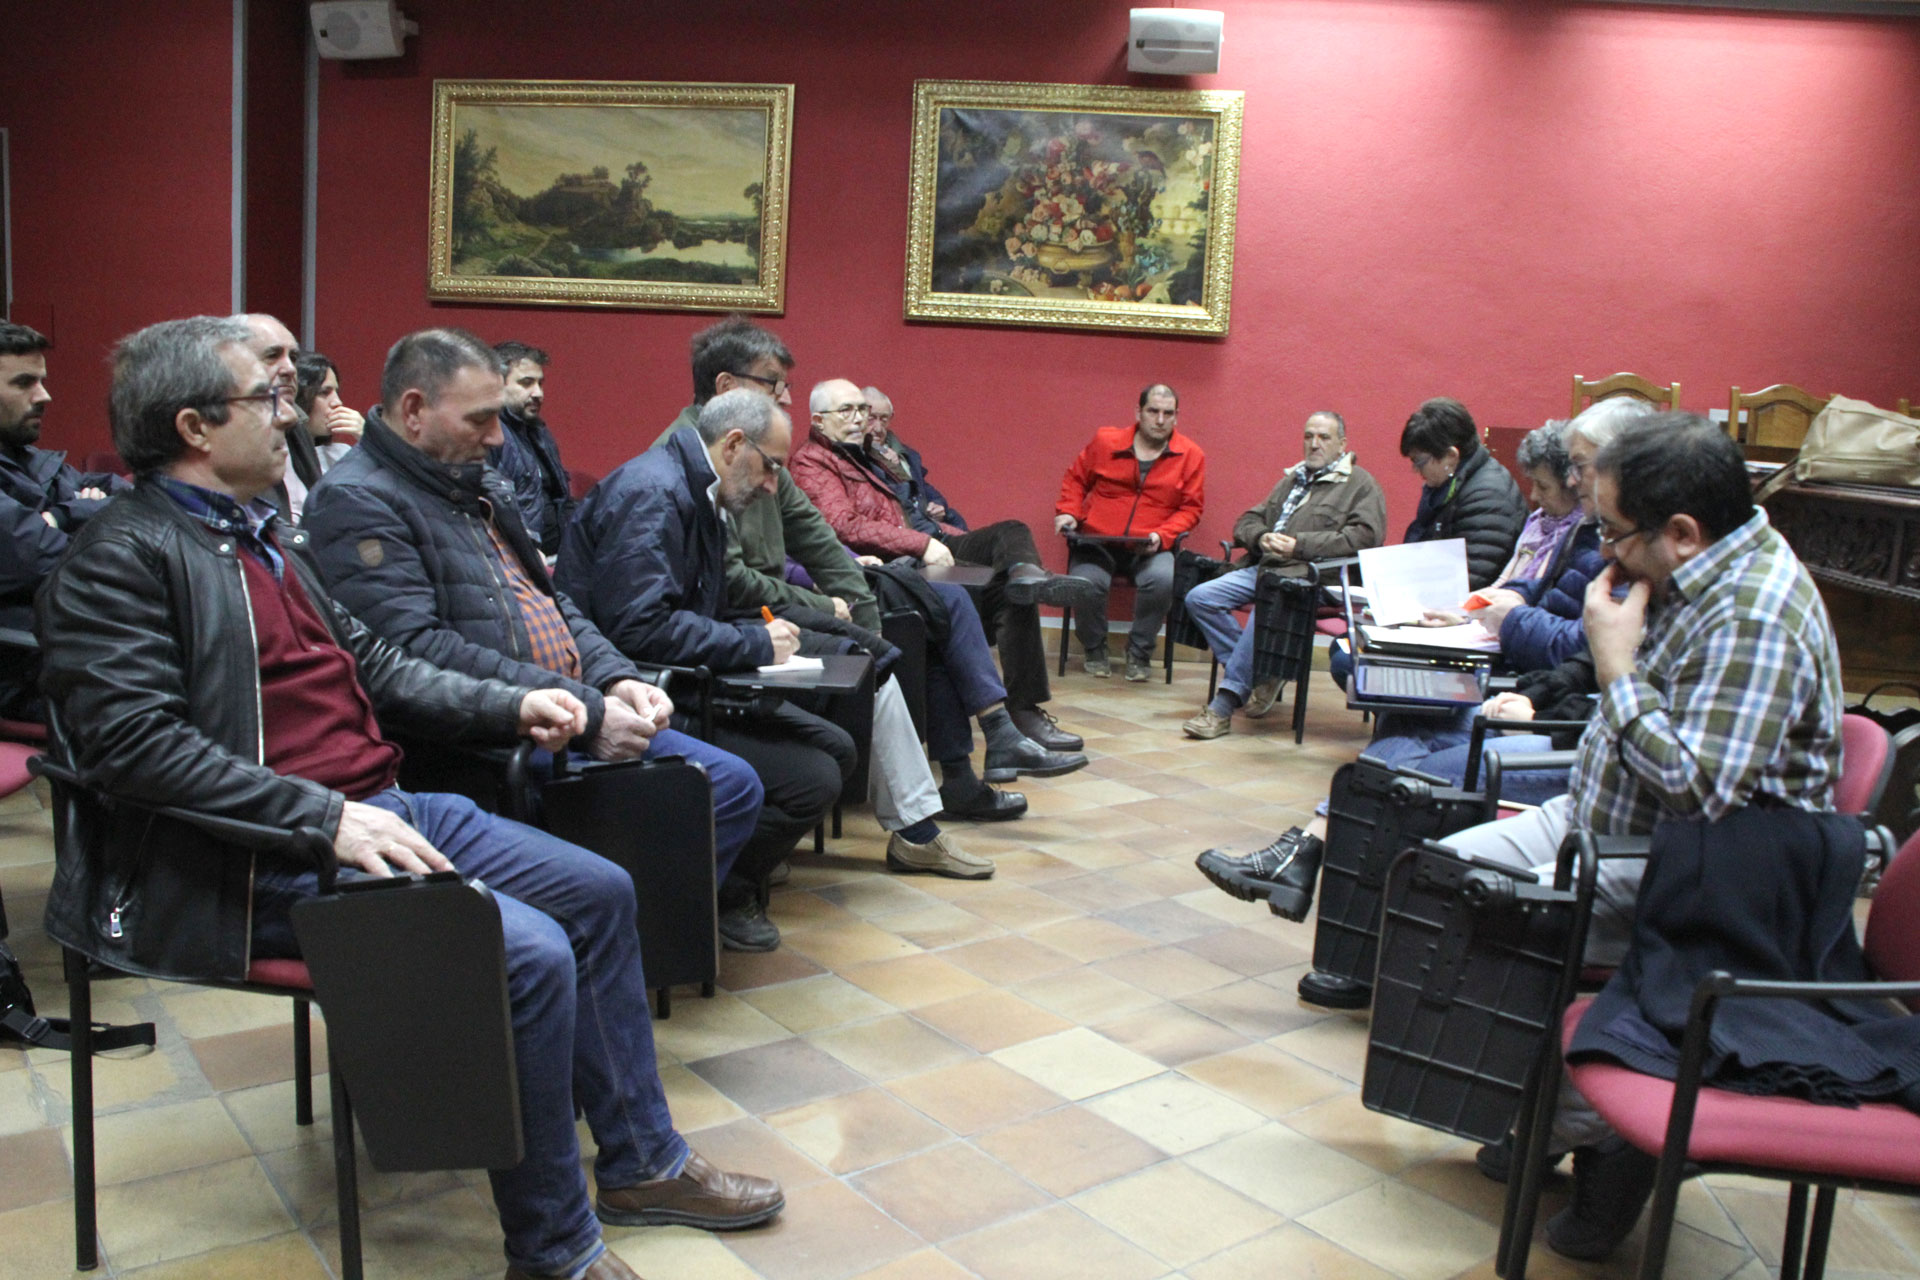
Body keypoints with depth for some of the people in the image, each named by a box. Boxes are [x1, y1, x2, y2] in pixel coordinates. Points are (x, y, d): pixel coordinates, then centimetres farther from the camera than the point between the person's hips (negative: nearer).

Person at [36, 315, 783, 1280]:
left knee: (600, 892, 6)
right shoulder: (123, 556, -10)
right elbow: (134, 744, -21)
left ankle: (641, 1165, 19)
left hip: (377, 810, 10)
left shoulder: (263, 531, 18)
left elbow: (369, 666, 23)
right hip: (266, 866, -10)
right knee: (529, 954, -25)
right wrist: (326, 819, -27)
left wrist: (511, 705, 12)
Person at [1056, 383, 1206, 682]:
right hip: (1097, 542, 0)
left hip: (1149, 549, 0)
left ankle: (1139, 653, -7)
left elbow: (1191, 508, 5)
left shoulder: (1191, 455, 5)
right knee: (1086, 581, -31)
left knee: (1162, 579, -34)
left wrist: (1162, 536, -11)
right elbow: (1075, 480, 19)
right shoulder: (1105, 441, 7)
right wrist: (1067, 512, 2)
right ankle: (1094, 650, 0)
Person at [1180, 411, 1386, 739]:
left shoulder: (1361, 484, 6)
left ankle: (1223, 707, -33)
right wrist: (1261, 537, 1)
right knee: (1199, 599, -11)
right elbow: (1247, 521, 27)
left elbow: (1364, 535, -11)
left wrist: (1299, 545, -16)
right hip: (1265, 567, 7)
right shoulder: (1293, 479, 27)